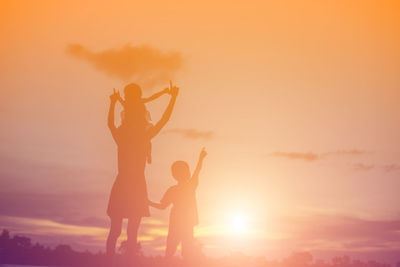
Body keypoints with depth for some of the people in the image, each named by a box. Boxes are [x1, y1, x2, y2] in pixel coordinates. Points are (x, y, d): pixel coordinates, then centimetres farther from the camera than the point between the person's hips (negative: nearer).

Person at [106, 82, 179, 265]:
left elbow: (110, 123, 26)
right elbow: (164, 119, 5)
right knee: (132, 233, -1)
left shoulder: (120, 136, 4)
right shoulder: (144, 137, -5)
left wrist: (113, 102, 40)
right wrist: (173, 97, 17)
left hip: (120, 185, 4)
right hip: (137, 185, -3)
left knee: (114, 232, 8)